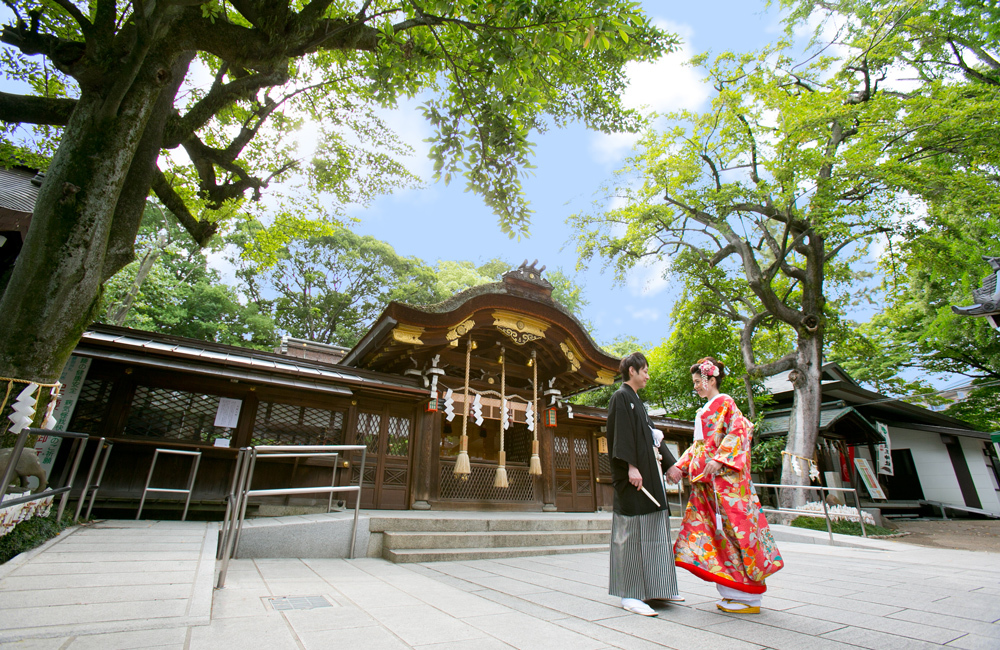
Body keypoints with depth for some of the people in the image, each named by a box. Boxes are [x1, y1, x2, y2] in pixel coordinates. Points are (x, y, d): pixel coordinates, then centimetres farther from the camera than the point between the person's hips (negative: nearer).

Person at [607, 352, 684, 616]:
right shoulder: (621, 397, -8)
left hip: (649, 473, 10)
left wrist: (669, 462, 23)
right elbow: (621, 434, -18)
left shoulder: (636, 400, 20)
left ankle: (655, 588, 23)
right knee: (632, 531, -5)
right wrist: (631, 467, -24)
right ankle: (629, 594, 3)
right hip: (633, 475, -10)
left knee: (653, 531, 13)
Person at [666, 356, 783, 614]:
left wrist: (719, 460, -25)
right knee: (715, 529, 7)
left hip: (724, 476, -8)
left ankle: (748, 597, 6)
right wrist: (680, 467, 12)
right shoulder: (705, 410, 21)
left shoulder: (724, 402, -3)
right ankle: (733, 593, 15)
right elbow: (698, 445, 20)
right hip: (706, 479, 8)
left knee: (732, 527, -4)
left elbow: (738, 431, -16)